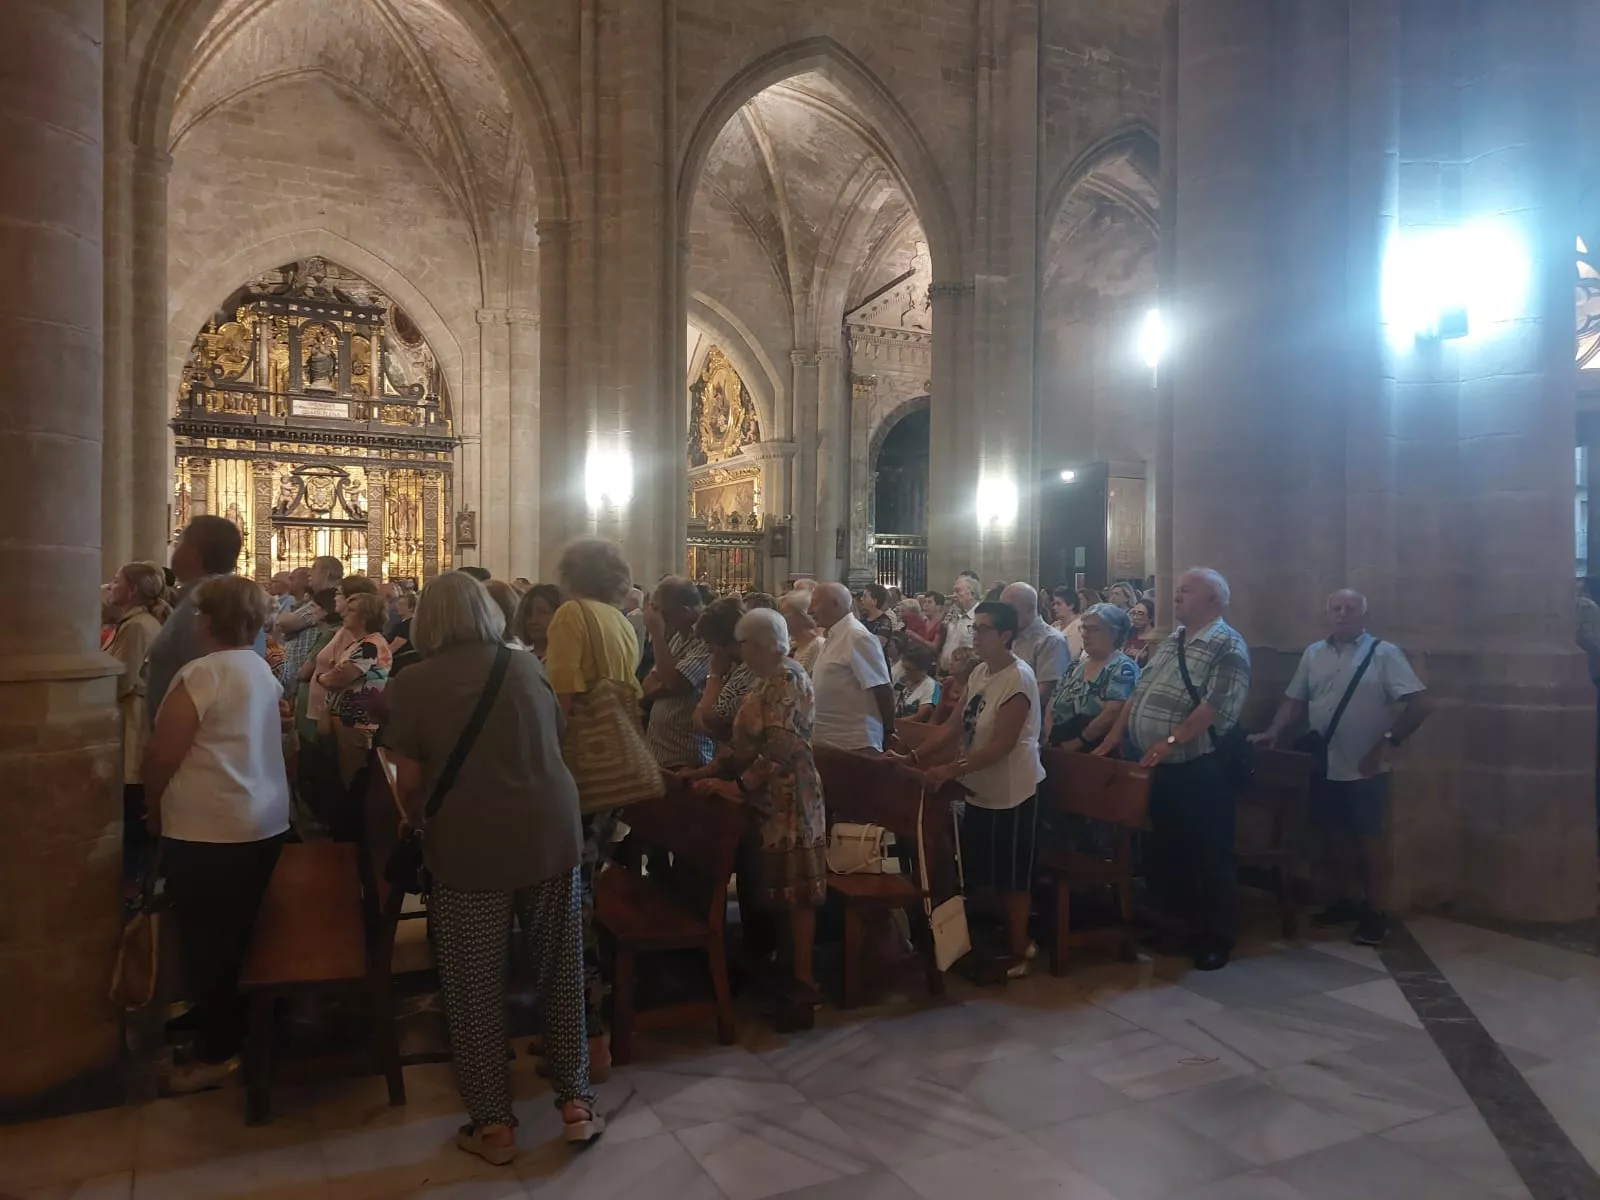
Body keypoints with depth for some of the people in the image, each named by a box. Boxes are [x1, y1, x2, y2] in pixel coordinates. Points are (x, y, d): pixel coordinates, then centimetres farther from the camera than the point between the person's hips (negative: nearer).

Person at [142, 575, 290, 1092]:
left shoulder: (201, 674, -16)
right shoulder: (263, 670, 9)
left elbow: (161, 756, -15)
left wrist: (155, 811, 4)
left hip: (209, 830, -8)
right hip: (265, 822, 8)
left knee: (206, 943, 4)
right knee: (237, 936, 19)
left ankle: (217, 1052, 14)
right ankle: (231, 1024, 32)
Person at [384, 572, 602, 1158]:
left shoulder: (412, 683, -5)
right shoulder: (529, 665, 5)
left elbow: (409, 783, -2)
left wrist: (424, 824, 18)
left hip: (468, 846, -3)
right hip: (550, 833, 3)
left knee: (474, 988, 11)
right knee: (561, 970, 16)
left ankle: (493, 1123, 21)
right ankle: (576, 1102, 24)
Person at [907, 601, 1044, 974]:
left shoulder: (1018, 679, -20)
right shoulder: (979, 672, 7)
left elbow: (1002, 744, -25)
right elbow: (956, 727, 10)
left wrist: (951, 770, -32)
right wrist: (916, 757, 1)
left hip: (1011, 793, -8)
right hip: (981, 791, 9)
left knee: (1011, 877, 5)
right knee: (983, 873, 16)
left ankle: (1018, 952, 21)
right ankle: (1005, 937, 32)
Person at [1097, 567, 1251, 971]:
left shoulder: (1228, 647, -12)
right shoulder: (1170, 642, 14)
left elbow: (1216, 707, -22)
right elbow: (1137, 694, 15)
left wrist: (1170, 741, -25)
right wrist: (1113, 738, 8)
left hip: (1201, 771, -8)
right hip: (1158, 768, 8)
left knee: (1210, 857, 5)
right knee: (1166, 850, 17)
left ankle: (1216, 939, 18)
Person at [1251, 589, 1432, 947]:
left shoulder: (1384, 654, -8)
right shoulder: (1313, 653, 7)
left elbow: (1421, 703, -12)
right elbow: (1294, 700, 11)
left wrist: (1388, 742, -17)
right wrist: (1274, 731, -4)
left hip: (1365, 770, -5)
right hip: (1325, 767, 5)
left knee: (1369, 839, 2)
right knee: (1334, 835, 13)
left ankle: (1377, 913, 13)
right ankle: (1349, 900, 29)